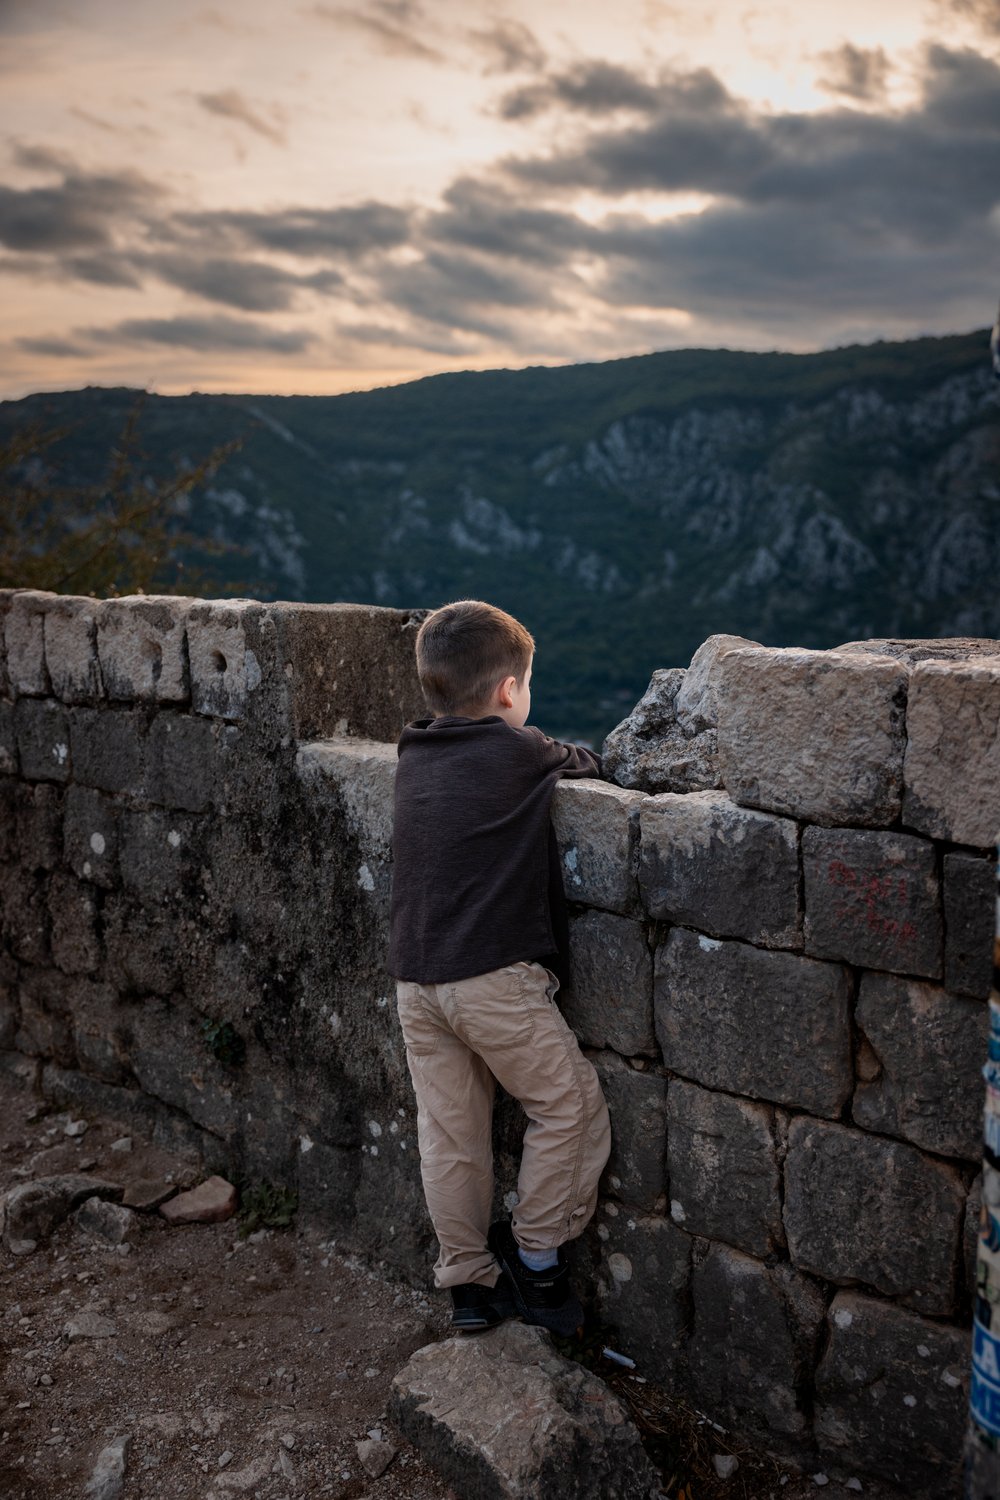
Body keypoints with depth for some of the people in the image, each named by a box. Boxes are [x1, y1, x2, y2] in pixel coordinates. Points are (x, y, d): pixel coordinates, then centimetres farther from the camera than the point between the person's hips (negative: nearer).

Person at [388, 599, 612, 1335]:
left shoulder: (415, 758, 12)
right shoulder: (520, 751, -7)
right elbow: (585, 763, 11)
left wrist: (552, 761, 22)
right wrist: (587, 757, 29)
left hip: (414, 978, 7)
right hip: (494, 975, -7)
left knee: (448, 1132, 15)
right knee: (571, 1106, 11)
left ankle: (468, 1282, 26)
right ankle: (536, 1257, 18)